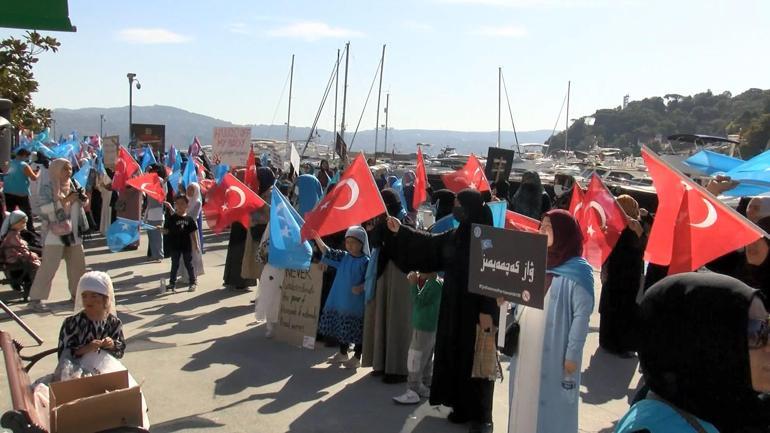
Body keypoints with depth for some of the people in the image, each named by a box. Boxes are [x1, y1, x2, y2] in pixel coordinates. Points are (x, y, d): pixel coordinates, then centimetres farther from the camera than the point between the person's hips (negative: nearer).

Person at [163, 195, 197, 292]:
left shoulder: (189, 219, -2)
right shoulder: (171, 218, -3)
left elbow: (193, 233, 2)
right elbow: (166, 231, 0)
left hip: (187, 246, 0)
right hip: (175, 246, 0)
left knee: (189, 264, 8)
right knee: (174, 265, 11)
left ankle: (192, 282, 18)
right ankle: (172, 283, 20)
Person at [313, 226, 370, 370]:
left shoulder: (365, 261, -11)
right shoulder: (343, 256, 6)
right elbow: (328, 252, 0)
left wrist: (361, 288, -28)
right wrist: (317, 238, -10)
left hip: (356, 303, -6)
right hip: (340, 300, 6)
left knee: (356, 330, 3)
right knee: (341, 328, 17)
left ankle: (356, 358, 17)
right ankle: (342, 353, 34)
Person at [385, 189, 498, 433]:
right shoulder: (455, 235, 7)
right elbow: (429, 244, 18)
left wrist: (487, 311, -21)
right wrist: (400, 231, 16)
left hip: (476, 310, -7)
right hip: (454, 308, 7)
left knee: (475, 360, 2)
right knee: (455, 356, 13)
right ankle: (462, 407, 28)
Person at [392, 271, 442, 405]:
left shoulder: (434, 284, -20)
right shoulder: (429, 282, 10)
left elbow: (419, 301, -21)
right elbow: (421, 299, 14)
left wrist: (413, 284, -13)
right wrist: (416, 282, 3)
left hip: (424, 328, -10)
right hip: (428, 328, 10)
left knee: (415, 359, -6)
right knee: (426, 360, 18)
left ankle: (413, 392, -2)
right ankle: (425, 387, 28)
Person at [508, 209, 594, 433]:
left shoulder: (577, 271, -11)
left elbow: (582, 314, -14)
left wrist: (572, 354, -15)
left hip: (554, 352, -6)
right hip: (527, 348, 6)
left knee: (551, 405, 4)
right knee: (525, 401, 14)